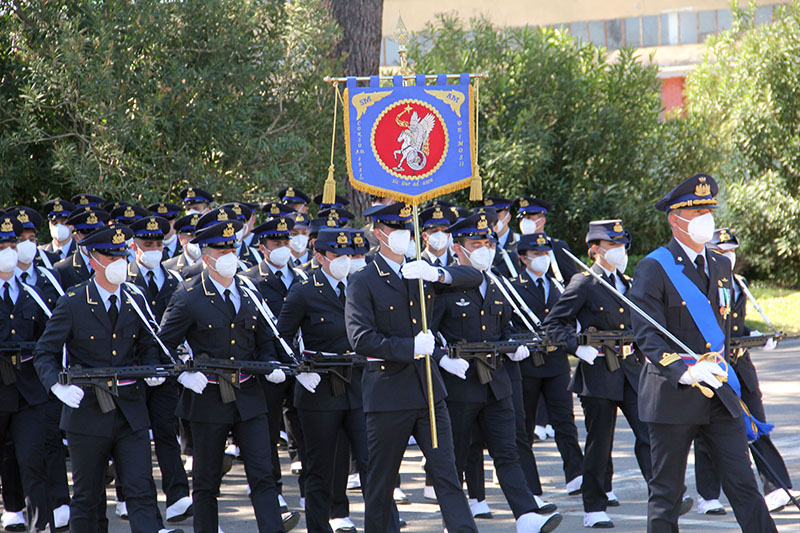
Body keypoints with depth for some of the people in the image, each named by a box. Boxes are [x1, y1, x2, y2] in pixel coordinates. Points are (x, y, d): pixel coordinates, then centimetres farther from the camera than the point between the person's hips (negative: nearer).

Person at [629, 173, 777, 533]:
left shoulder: (721, 266, 14)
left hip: (719, 395, 5)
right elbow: (647, 336, -17)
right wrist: (685, 370, -29)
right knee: (666, 493, 3)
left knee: (744, 485, 0)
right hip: (673, 394, -5)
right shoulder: (653, 269, -8)